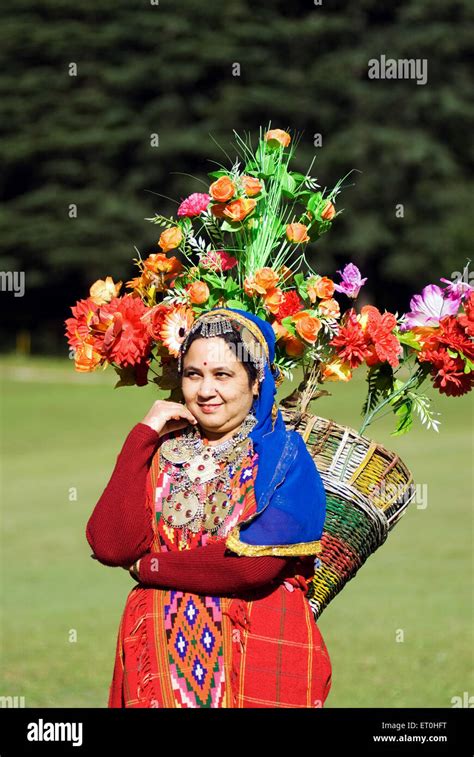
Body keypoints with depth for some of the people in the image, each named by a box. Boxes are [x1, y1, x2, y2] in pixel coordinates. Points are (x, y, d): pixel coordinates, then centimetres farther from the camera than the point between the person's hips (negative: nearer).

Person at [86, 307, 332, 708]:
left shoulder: (284, 456, -3)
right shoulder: (161, 452, 8)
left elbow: (255, 563, -18)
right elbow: (111, 547, -8)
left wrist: (151, 567, -8)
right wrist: (143, 436, -5)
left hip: (260, 659, -3)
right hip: (162, 658, 3)